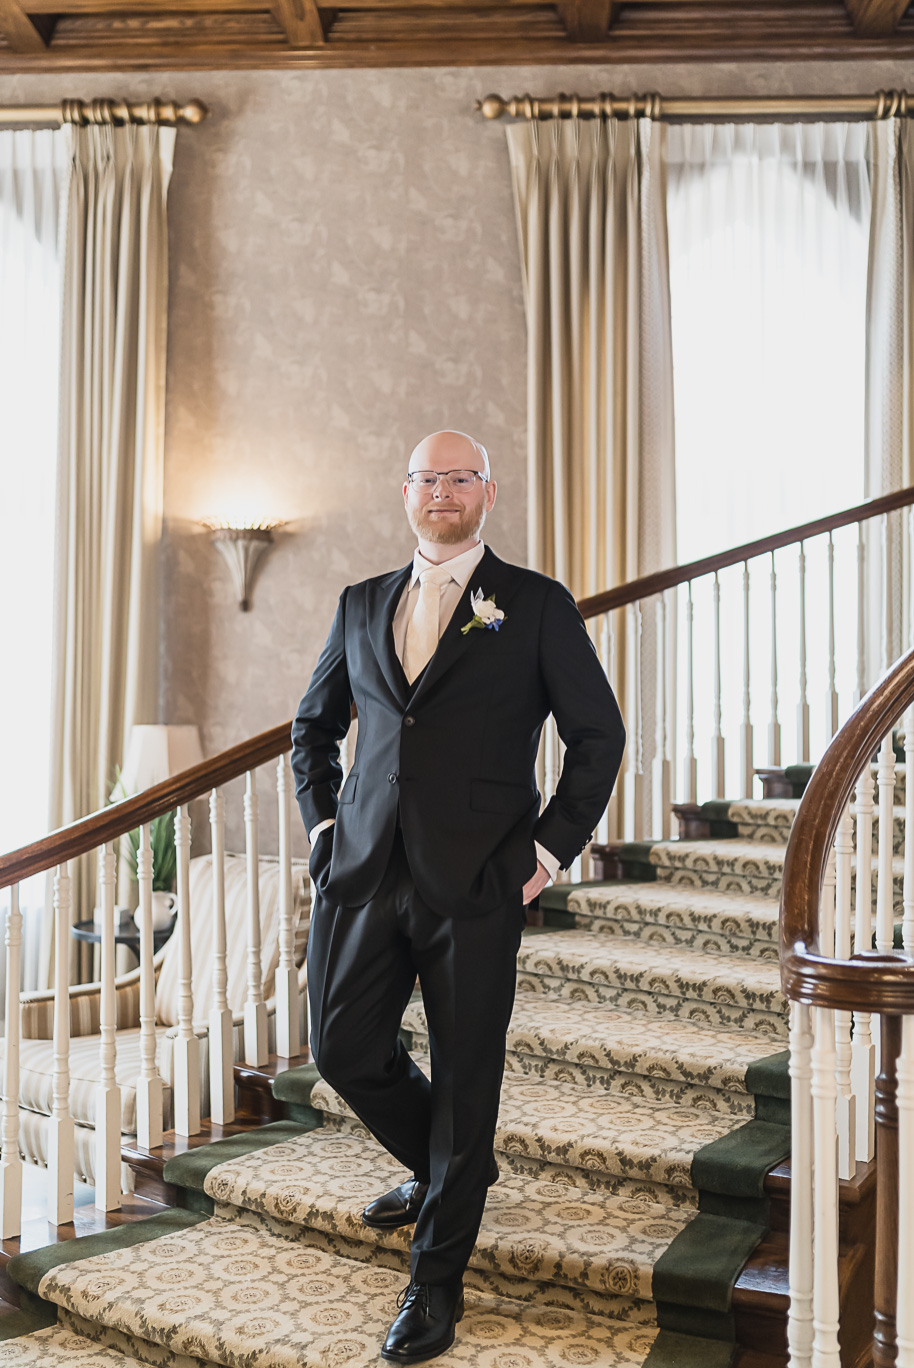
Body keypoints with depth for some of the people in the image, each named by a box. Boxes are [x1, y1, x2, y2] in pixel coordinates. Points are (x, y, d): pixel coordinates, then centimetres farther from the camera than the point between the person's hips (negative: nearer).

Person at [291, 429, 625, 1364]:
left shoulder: (537, 606, 1)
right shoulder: (362, 605, 13)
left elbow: (598, 734, 3)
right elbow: (313, 723, 24)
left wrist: (551, 846, -4)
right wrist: (320, 820, 11)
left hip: (476, 882, -4)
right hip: (364, 869, 4)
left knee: (465, 1077, 4)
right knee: (346, 1053, 8)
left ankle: (437, 1279, 22)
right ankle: (444, 1169, 39)